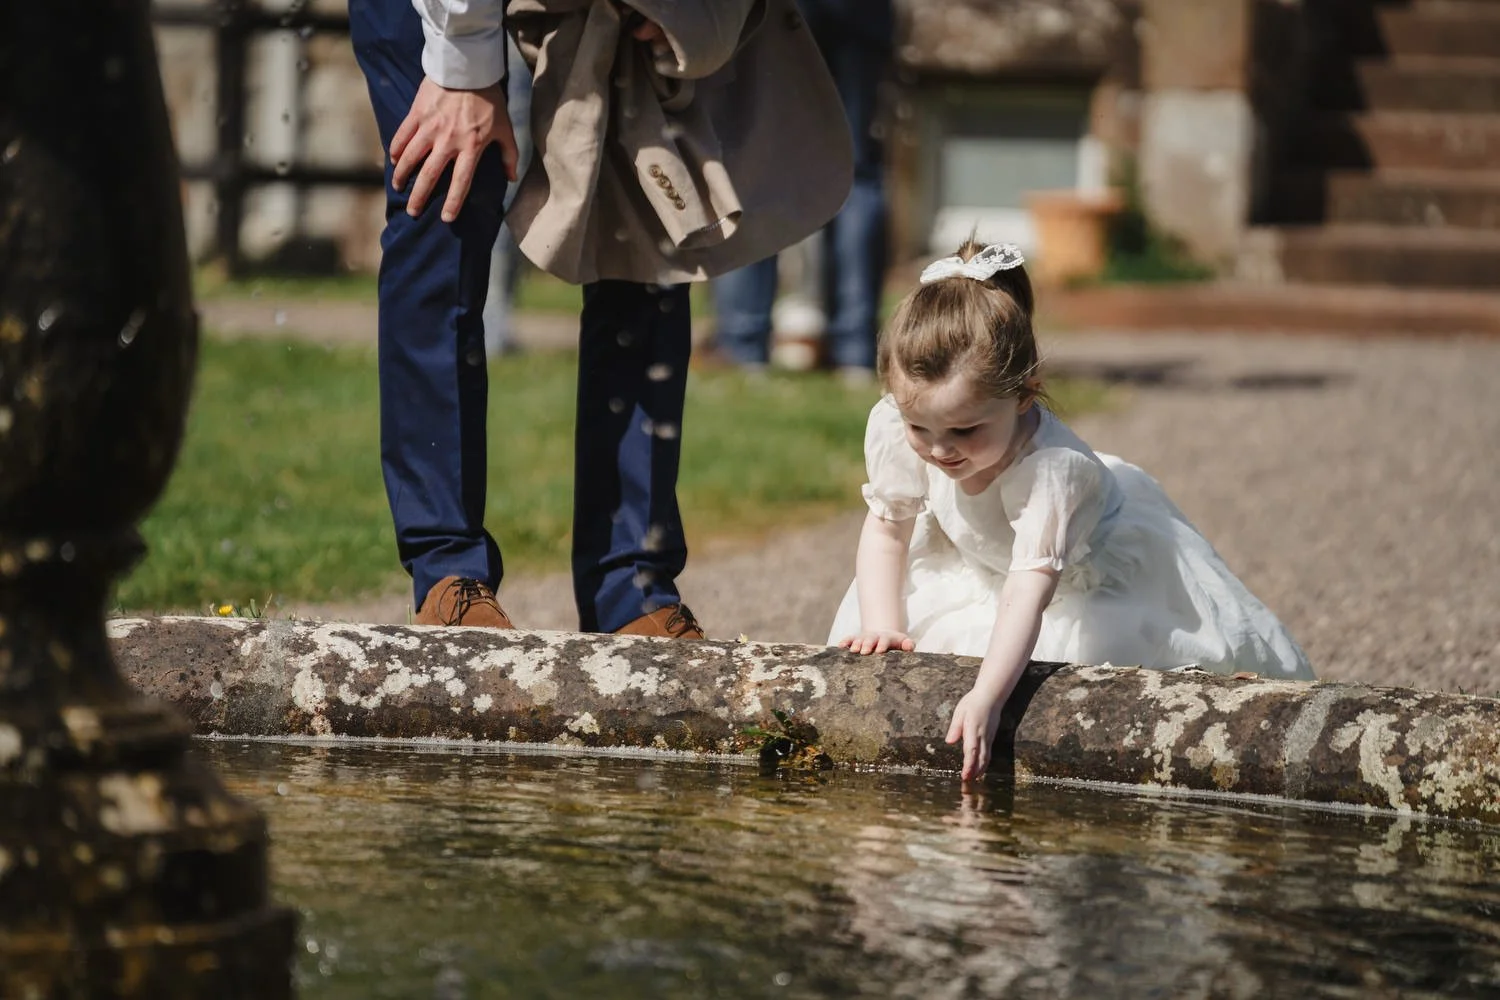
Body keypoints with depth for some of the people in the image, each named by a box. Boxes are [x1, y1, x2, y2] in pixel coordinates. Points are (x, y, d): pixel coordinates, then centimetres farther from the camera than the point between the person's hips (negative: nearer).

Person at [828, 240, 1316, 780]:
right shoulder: (892, 428, -30)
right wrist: (881, 627, -26)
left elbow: (1028, 592, -53)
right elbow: (886, 531, -12)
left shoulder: (1051, 468, -46)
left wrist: (986, 698, -66)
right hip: (981, 565, 5)